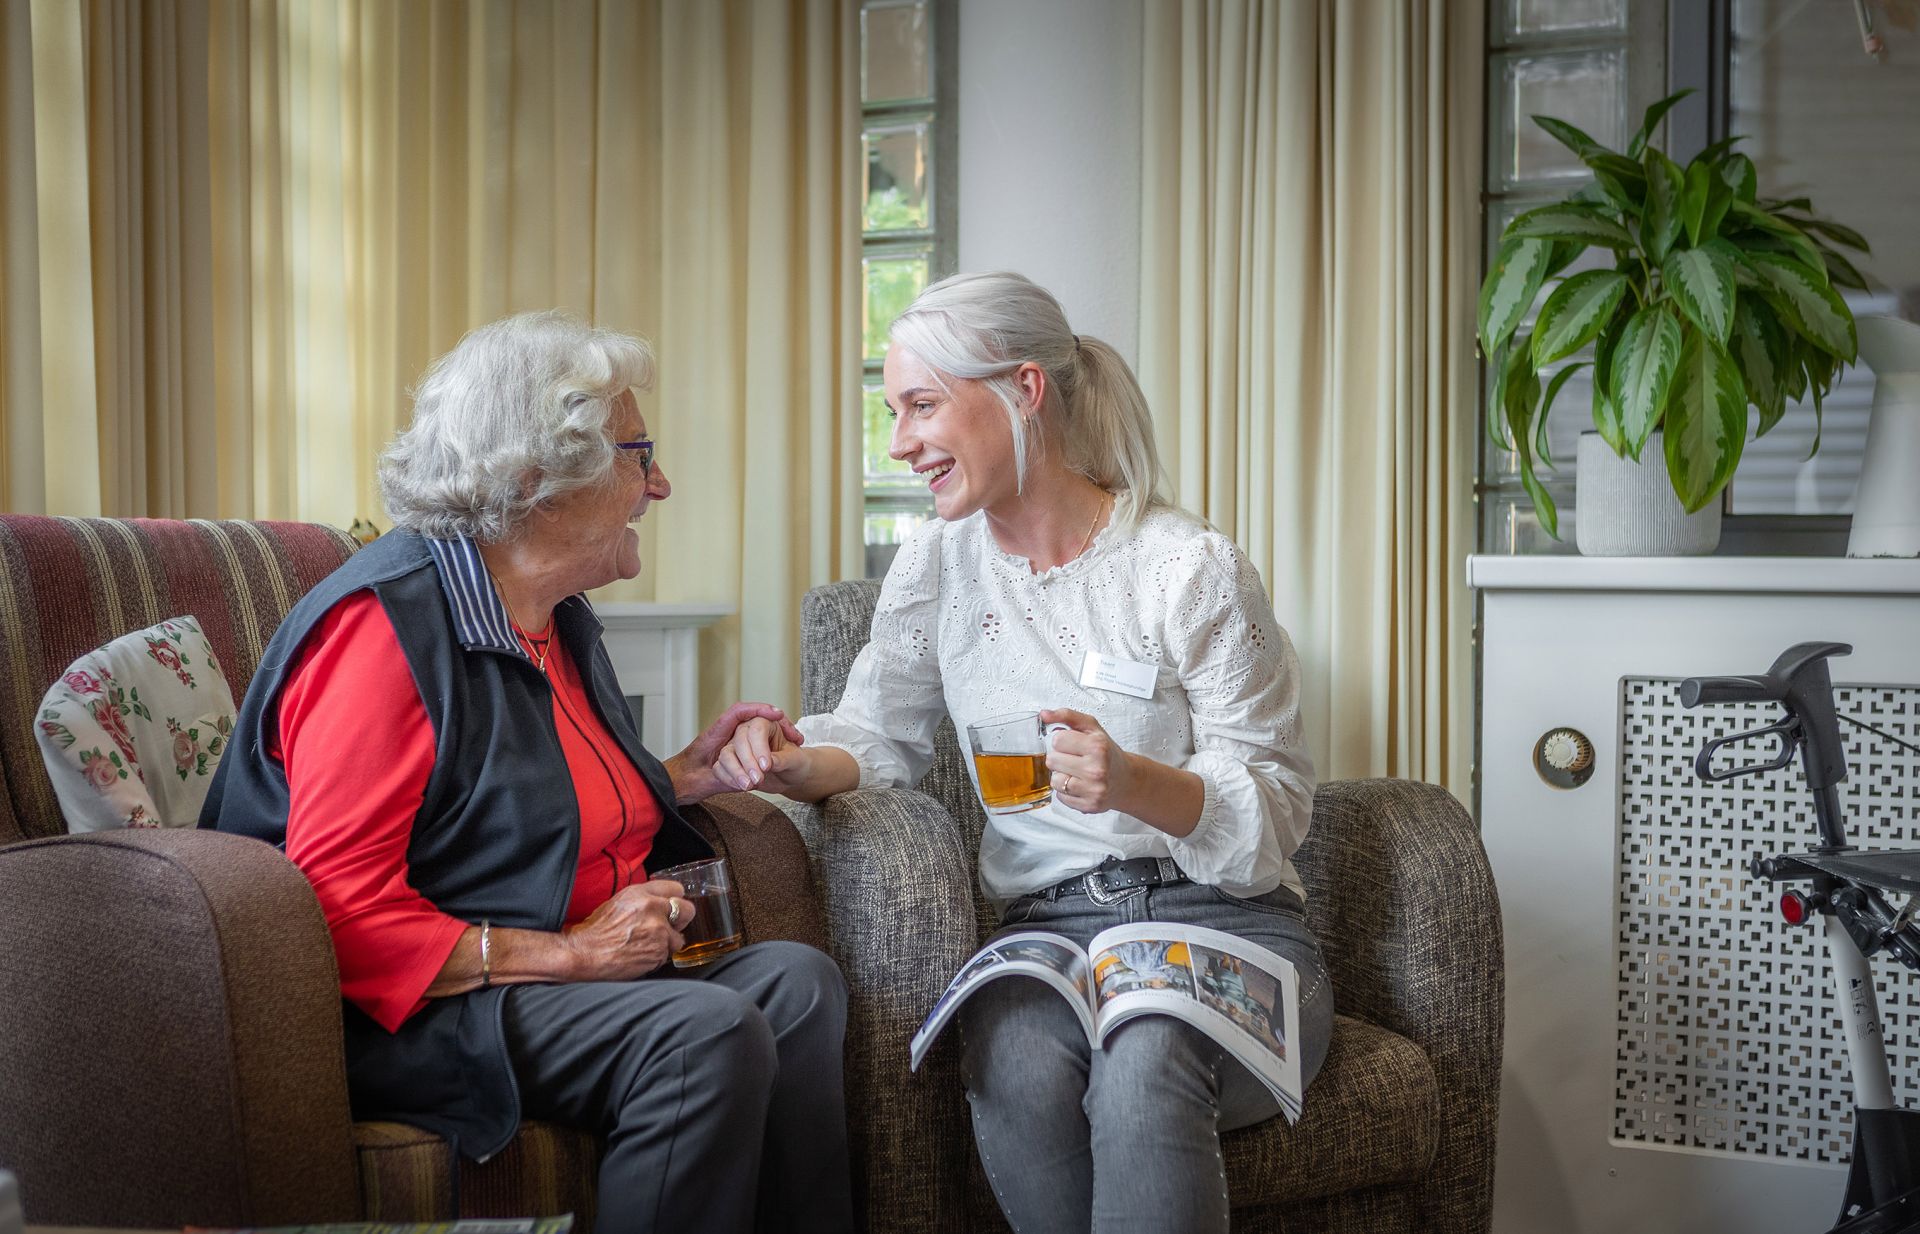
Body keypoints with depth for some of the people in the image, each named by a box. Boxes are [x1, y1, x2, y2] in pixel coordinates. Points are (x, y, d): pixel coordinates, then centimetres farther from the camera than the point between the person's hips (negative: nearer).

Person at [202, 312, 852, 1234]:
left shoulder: (559, 620, 15)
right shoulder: (386, 621, -15)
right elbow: (340, 906, -22)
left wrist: (681, 775, 14)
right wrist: (568, 953, -22)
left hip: (571, 972, 9)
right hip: (409, 1011, -9)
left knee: (797, 980, -14)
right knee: (706, 1034, -29)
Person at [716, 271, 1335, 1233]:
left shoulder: (1193, 569, -6)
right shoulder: (940, 562, 9)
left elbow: (1273, 821, -6)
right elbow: (878, 737, 14)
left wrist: (1136, 783, -26)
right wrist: (796, 763, -9)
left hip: (1226, 927, -3)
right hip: (1048, 928, 3)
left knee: (1144, 1063, -36)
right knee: (1017, 1073, -32)